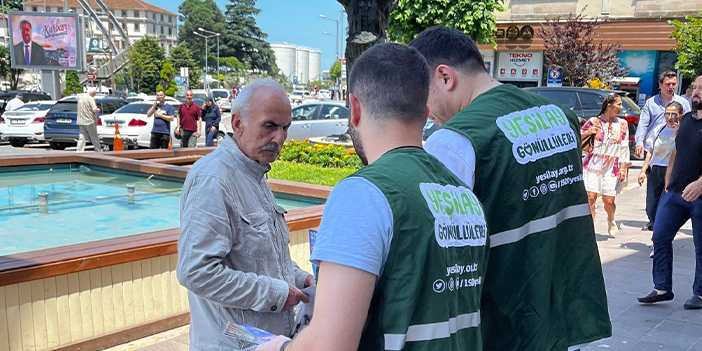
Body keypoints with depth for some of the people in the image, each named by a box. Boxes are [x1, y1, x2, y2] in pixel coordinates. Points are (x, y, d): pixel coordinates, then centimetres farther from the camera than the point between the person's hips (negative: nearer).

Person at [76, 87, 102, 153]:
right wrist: (98, 110, 1)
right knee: (94, 137, 6)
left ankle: (79, 150, -3)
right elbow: (94, 110, -20)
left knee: (82, 137, 6)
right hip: (89, 121, -7)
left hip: (80, 121, 7)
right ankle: (98, 151, 16)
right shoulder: (90, 99, -15)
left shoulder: (80, 97, 10)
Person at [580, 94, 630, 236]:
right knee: (590, 197, -12)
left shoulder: (622, 124, 8)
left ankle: (611, 220, 31)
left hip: (611, 167, 2)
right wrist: (588, 132, -15)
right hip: (592, 164, -1)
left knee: (609, 200, -1)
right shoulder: (594, 122, 1)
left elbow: (624, 148, 8)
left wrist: (623, 168, 0)